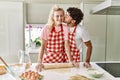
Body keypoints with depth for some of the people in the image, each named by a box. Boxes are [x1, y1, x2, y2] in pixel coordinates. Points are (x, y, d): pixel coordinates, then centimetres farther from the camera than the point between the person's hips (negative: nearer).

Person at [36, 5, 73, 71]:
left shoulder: (65, 28, -7)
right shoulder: (46, 28, -12)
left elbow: (66, 45, -9)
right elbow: (43, 46, -16)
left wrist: (70, 61, -17)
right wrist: (40, 62, -26)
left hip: (62, 59, 2)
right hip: (48, 58, -1)